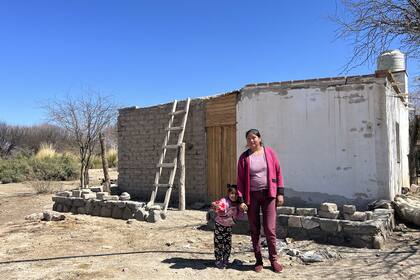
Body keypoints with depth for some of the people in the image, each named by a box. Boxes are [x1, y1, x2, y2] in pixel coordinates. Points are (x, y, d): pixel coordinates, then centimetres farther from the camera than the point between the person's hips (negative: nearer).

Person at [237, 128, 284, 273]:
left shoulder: (269, 152, 1)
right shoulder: (244, 157, 1)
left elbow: (278, 172, 4)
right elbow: (240, 179, 1)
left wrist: (280, 193, -2)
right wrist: (241, 200, -5)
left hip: (269, 194, -1)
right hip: (252, 196, 1)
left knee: (270, 229, -1)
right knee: (254, 230, 8)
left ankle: (274, 260, 16)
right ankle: (258, 260, 21)